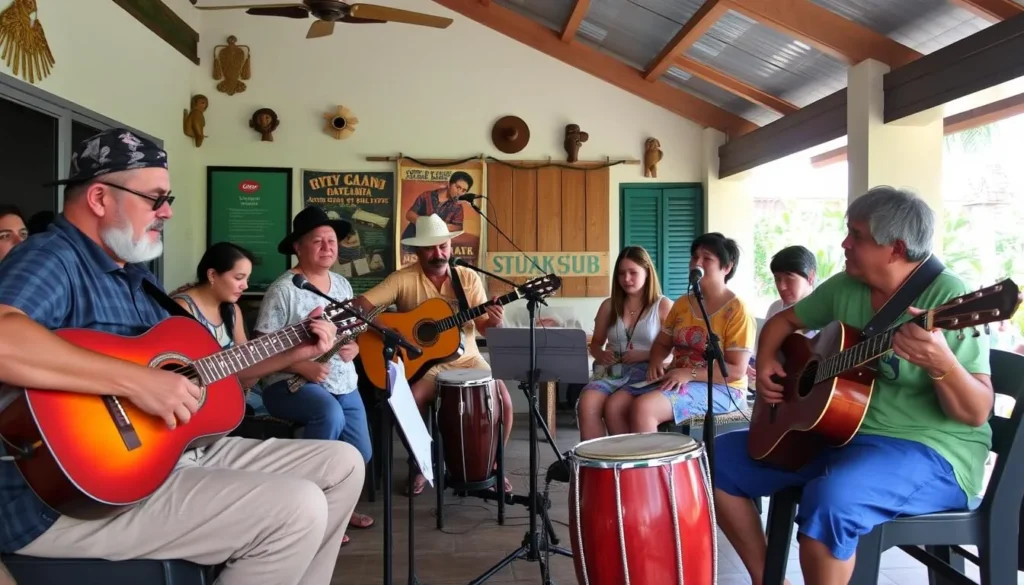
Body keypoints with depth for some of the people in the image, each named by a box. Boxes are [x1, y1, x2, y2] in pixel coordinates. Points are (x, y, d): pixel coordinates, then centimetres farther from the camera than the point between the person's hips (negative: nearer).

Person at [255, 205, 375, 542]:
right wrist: (303, 367, -25)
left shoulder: (342, 285, 10)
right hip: (291, 383, -7)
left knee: (361, 454, -2)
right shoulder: (284, 290, -12)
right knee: (330, 414, -37)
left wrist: (354, 348, -4)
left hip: (343, 384, 7)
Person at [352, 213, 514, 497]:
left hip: (466, 359, 2)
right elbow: (362, 303, -16)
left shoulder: (469, 278, 0)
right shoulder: (403, 279, -8)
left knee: (503, 400, -18)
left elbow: (484, 328, 1)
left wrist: (494, 321, -23)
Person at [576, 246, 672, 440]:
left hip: (645, 373, -3)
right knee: (586, 405, -28)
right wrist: (601, 354, 0)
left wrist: (645, 355, -16)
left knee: (613, 407, -31)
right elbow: (596, 343, 23)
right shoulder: (609, 305, 14)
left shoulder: (663, 305, 2)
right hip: (611, 371, 4)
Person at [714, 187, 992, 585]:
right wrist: (766, 362, -1)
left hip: (928, 448, -7)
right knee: (720, 458, 2)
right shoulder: (845, 286, 4)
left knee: (829, 500, -38)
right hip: (838, 430, 8)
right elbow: (784, 320, 19)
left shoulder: (947, 298, -16)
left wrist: (941, 363, -40)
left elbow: (976, 414, -20)